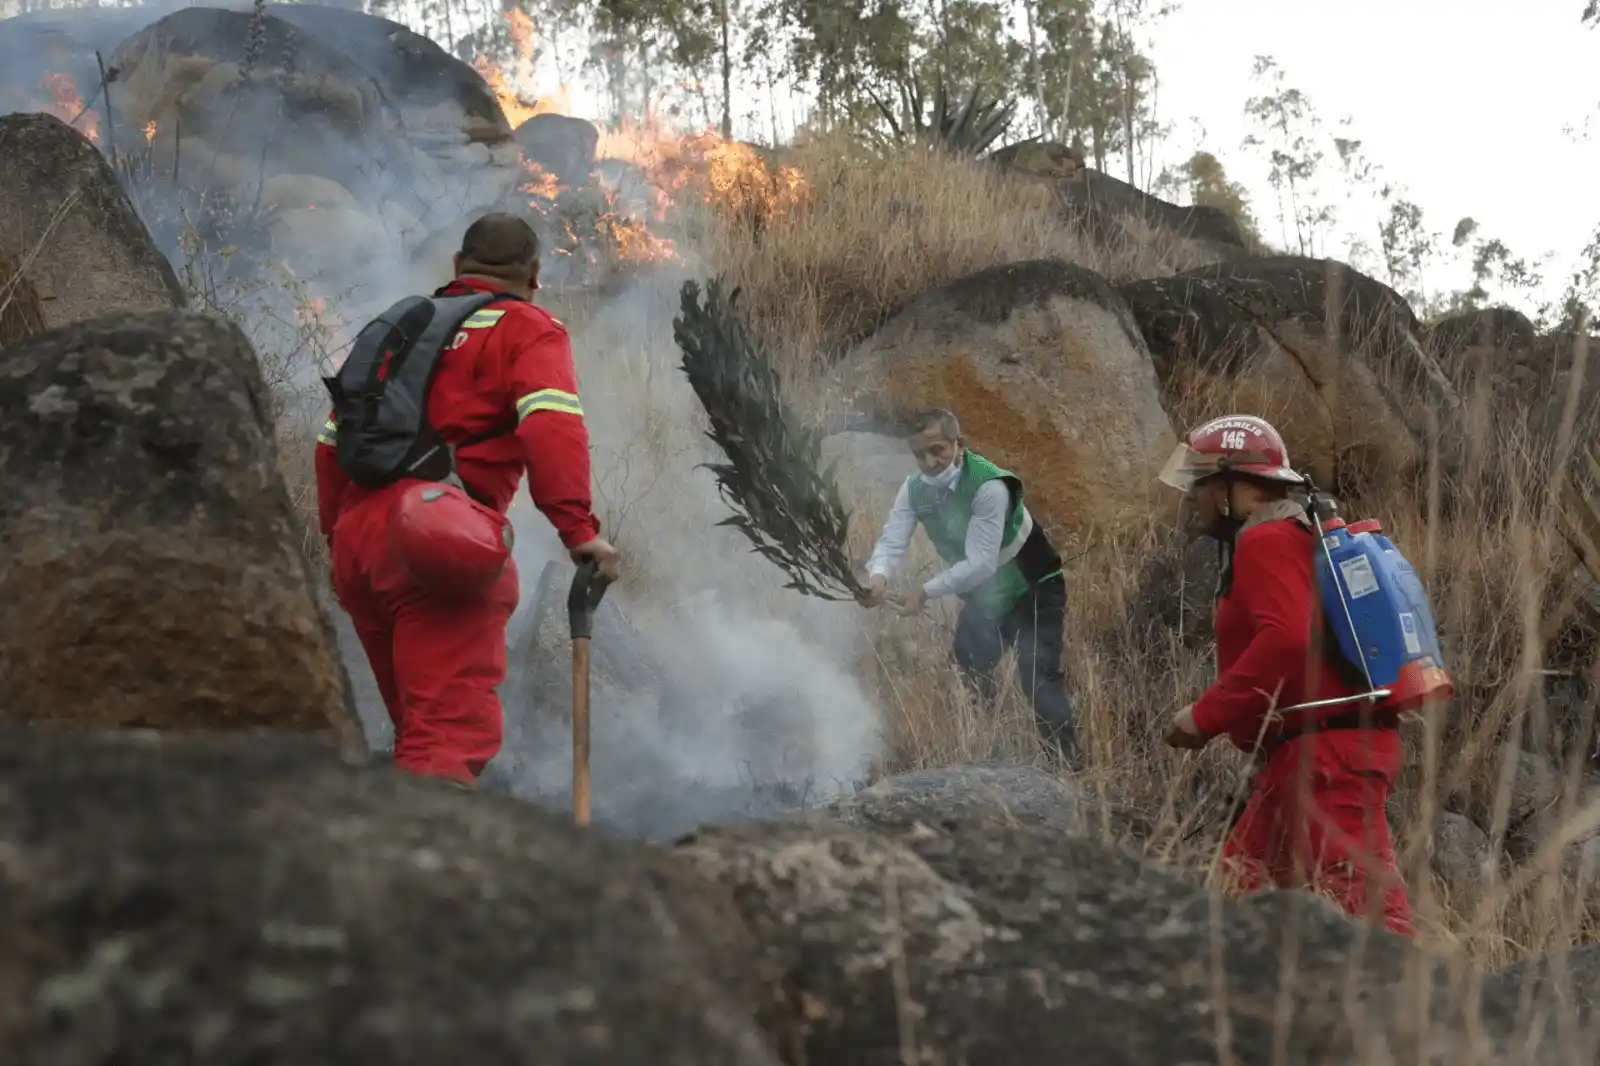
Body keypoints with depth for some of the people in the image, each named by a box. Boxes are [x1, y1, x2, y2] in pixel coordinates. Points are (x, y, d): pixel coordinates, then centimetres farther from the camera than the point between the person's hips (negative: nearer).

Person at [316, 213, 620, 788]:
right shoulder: (528, 331, 6)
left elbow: (333, 438, 25)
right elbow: (551, 424, -13)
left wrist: (336, 533, 31)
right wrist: (579, 527, -20)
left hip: (357, 540, 7)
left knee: (417, 722, 20)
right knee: (453, 729, -13)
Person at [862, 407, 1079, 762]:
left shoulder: (988, 487, -33)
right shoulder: (914, 490, -11)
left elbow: (980, 563, -35)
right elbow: (892, 540, -21)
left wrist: (926, 591, -40)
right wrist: (878, 576, -44)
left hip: (1032, 588, -7)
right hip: (983, 593, 7)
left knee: (1038, 677, -19)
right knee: (966, 674, 14)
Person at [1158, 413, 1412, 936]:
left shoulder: (1267, 541, -10)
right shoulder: (1299, 536, 22)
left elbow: (1287, 639, -24)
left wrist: (1205, 716, -18)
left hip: (1326, 755, -11)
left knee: (1361, 906, -15)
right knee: (1239, 882, 15)